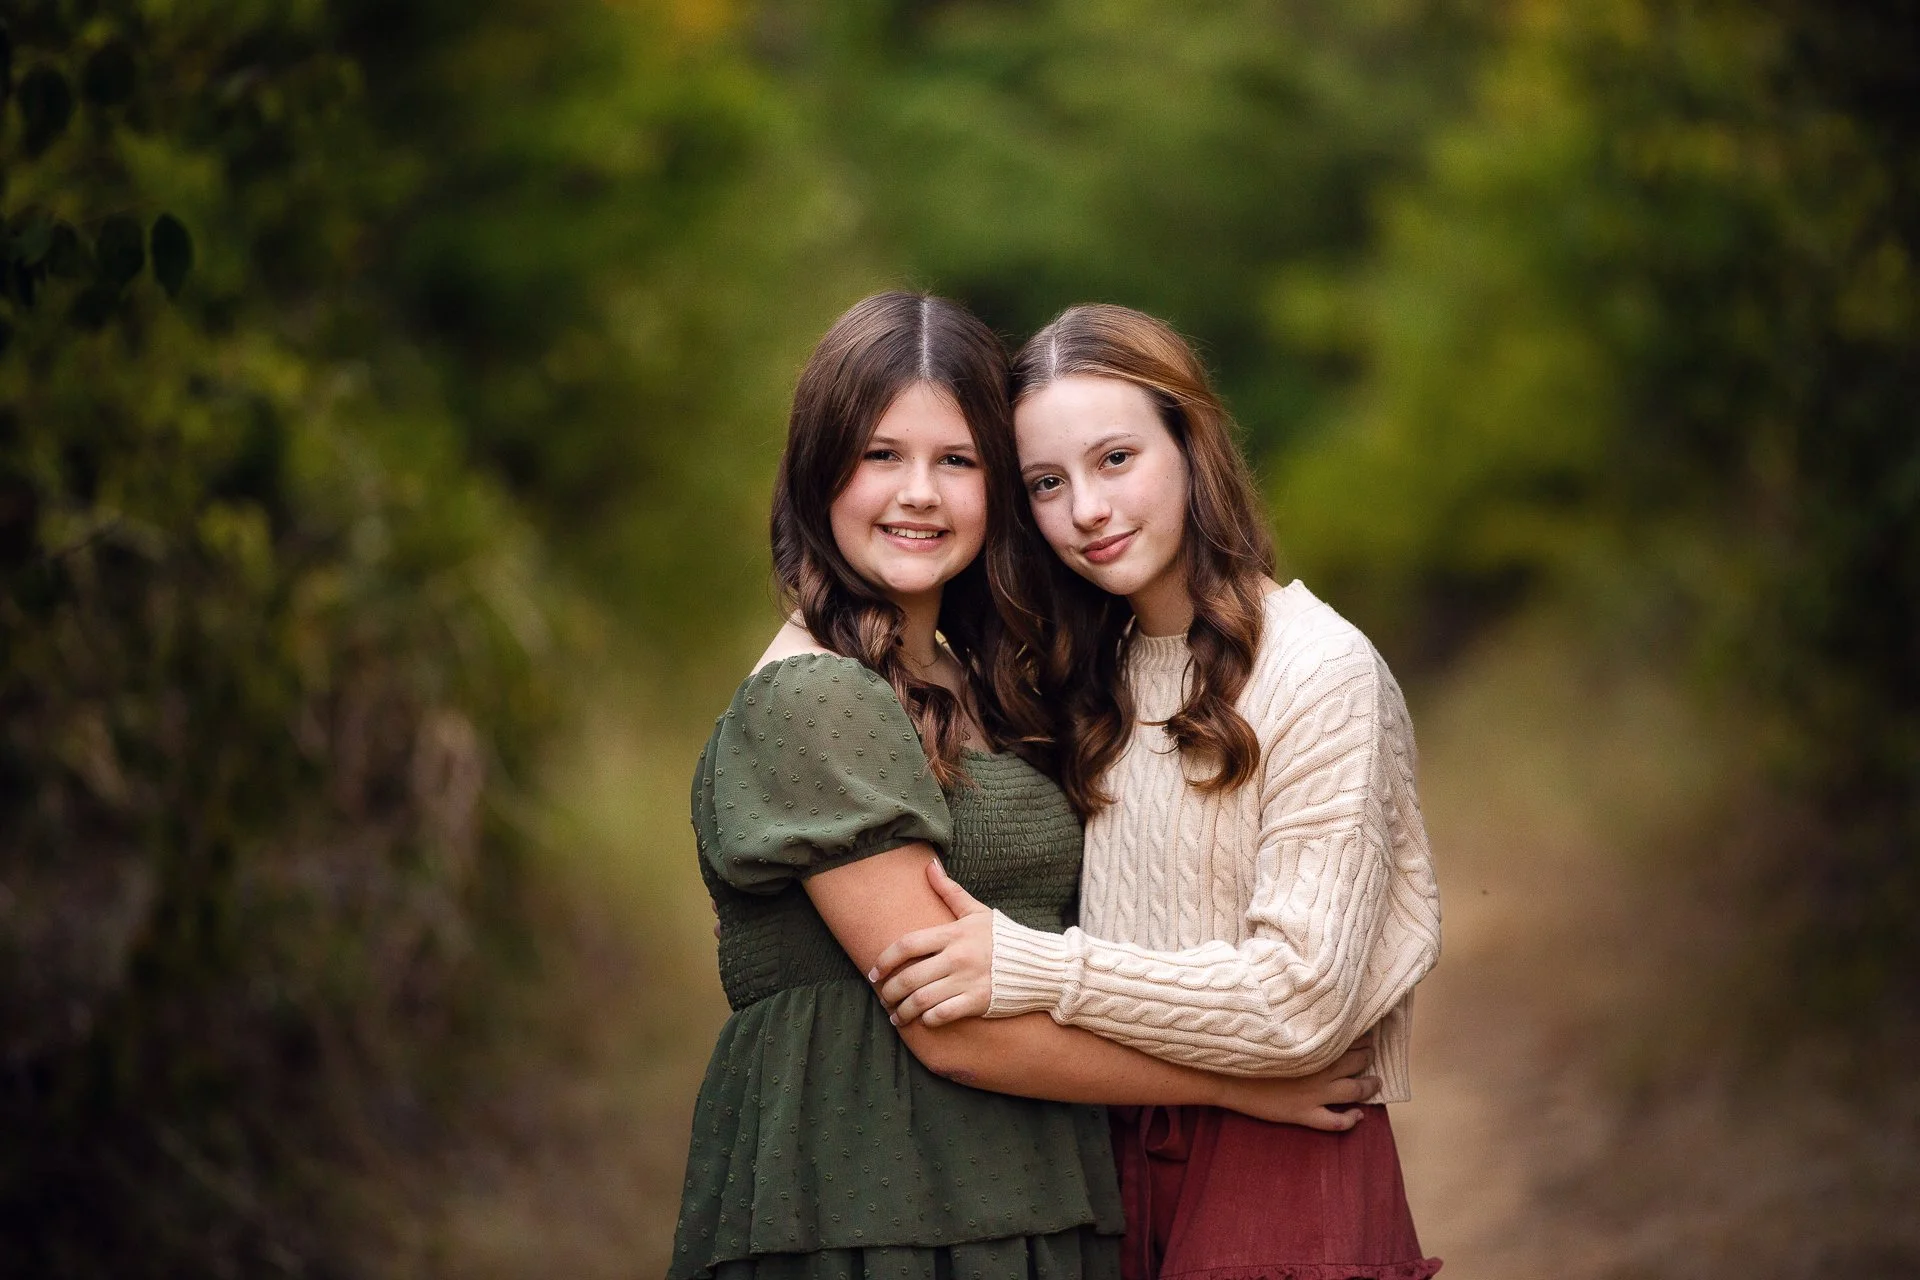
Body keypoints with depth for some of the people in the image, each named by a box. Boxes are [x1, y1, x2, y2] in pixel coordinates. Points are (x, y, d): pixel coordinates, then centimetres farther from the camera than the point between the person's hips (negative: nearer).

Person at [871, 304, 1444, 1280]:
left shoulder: (1319, 671, -14)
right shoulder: (1099, 675, 10)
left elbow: (1301, 1000, -20)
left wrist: (1029, 971, -22)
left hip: (1277, 1176, -6)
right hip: (1122, 1156, 6)